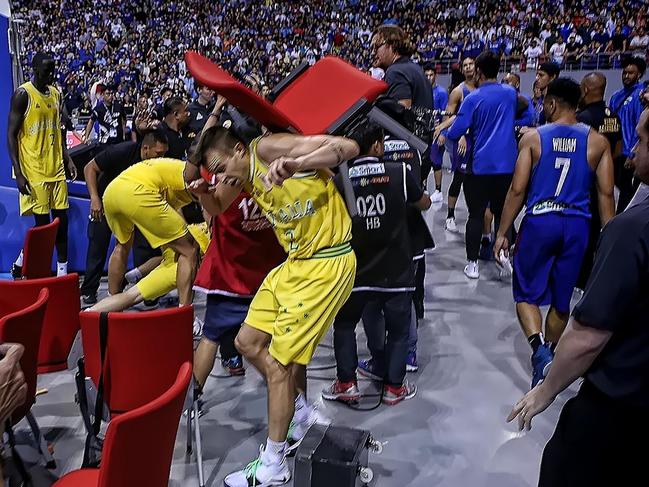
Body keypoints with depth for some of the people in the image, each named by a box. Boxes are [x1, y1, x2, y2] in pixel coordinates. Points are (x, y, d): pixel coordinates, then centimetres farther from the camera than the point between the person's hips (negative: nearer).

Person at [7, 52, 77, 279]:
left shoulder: (56, 94, 12)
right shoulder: (22, 94, -9)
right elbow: (11, 135, -11)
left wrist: (67, 159, 10)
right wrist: (18, 173, -17)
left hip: (56, 168, 7)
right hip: (33, 171, -7)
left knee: (61, 219, 6)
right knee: (42, 223, -4)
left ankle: (63, 271, 15)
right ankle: (19, 265, 17)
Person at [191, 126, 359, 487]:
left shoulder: (267, 148, -15)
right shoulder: (249, 182, 11)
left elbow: (348, 146, -20)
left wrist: (295, 164, -36)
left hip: (327, 264, -9)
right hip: (295, 262, 9)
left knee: (278, 363, -3)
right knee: (248, 343, 15)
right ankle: (299, 407, 35)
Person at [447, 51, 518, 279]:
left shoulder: (473, 99, -9)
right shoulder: (511, 94, 6)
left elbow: (454, 133, -12)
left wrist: (447, 130, 8)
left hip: (480, 166, -4)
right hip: (507, 164, 4)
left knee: (476, 215, 4)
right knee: (502, 213, 15)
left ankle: (472, 263, 7)